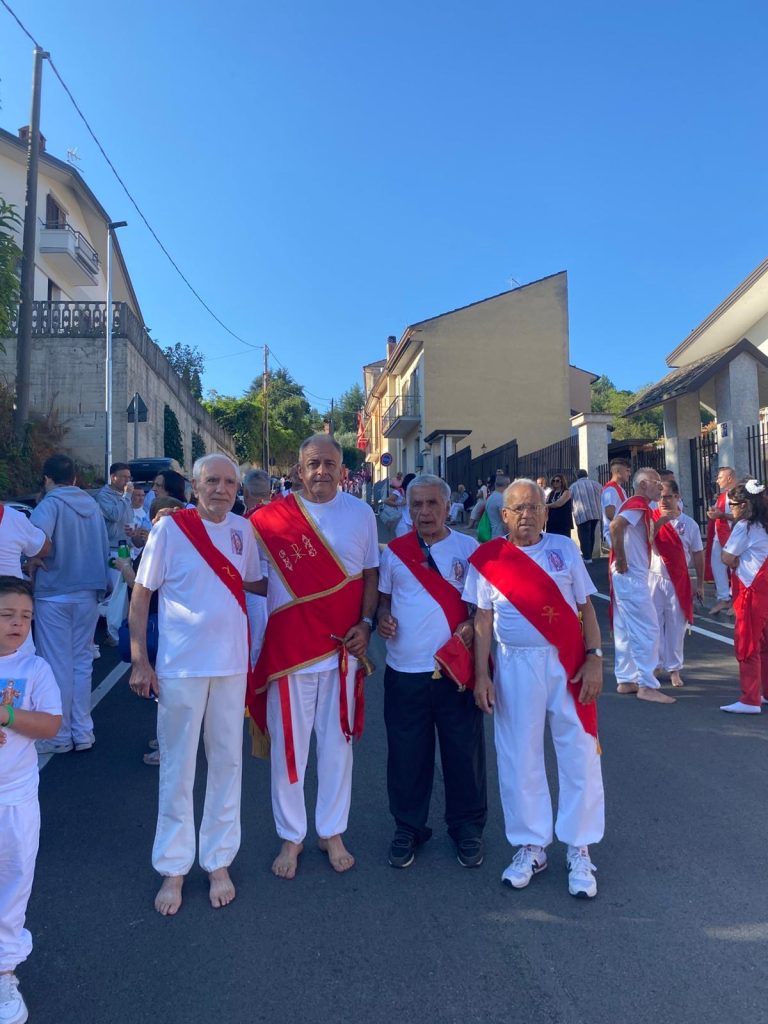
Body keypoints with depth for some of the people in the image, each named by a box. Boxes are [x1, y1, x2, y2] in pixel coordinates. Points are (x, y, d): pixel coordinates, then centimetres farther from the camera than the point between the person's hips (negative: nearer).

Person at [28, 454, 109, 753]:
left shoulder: (50, 504, -11)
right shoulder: (92, 505, 7)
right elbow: (104, 549, 11)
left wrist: (32, 560, -12)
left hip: (54, 594, -5)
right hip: (88, 594, 5)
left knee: (58, 666, 3)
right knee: (82, 662, 12)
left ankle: (59, 737, 12)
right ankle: (83, 733, 17)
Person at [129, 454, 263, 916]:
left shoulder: (243, 529, 2)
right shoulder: (170, 527, -8)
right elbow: (141, 594, -3)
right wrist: (139, 659, -6)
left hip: (231, 663, 3)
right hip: (180, 665, -3)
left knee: (227, 762, 13)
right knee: (178, 766, 9)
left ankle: (219, 861, 31)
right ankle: (174, 868, 27)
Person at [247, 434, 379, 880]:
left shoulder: (361, 513, 2)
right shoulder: (273, 517, -2)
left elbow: (371, 573, 7)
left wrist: (366, 622, -4)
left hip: (343, 646, 1)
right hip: (289, 646, -1)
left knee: (338, 742, 12)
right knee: (288, 745, 8)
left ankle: (333, 832, 31)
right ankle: (291, 837, 27)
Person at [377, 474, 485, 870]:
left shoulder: (469, 548, 0)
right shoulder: (394, 552, 6)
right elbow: (383, 596, 16)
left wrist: (473, 626, -17)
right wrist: (382, 617, -6)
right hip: (404, 671, 2)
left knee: (464, 751, 9)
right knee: (406, 754, 11)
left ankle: (467, 828, 28)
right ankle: (408, 827, 29)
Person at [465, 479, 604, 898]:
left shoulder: (565, 548, 5)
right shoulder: (487, 558, 1)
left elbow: (585, 607, 5)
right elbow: (482, 619, 1)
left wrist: (594, 658, -4)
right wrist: (481, 675, -3)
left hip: (570, 664, 1)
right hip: (516, 666, 0)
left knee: (579, 754, 5)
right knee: (520, 758, 7)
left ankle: (579, 850, 22)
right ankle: (531, 846, 26)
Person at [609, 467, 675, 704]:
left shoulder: (640, 506, 17)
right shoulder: (638, 504, -13)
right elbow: (615, 525, -32)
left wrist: (659, 522, 8)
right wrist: (620, 559, -25)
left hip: (631, 576, 10)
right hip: (631, 576, -10)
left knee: (626, 631, 13)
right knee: (647, 629, -5)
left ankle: (626, 680, 21)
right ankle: (647, 685, 0)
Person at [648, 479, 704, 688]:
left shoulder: (689, 524, 1)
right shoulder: (650, 520, -4)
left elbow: (697, 554, 8)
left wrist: (700, 584, 9)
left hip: (679, 583, 1)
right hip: (653, 579, -1)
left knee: (676, 626, 7)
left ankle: (674, 669, 19)